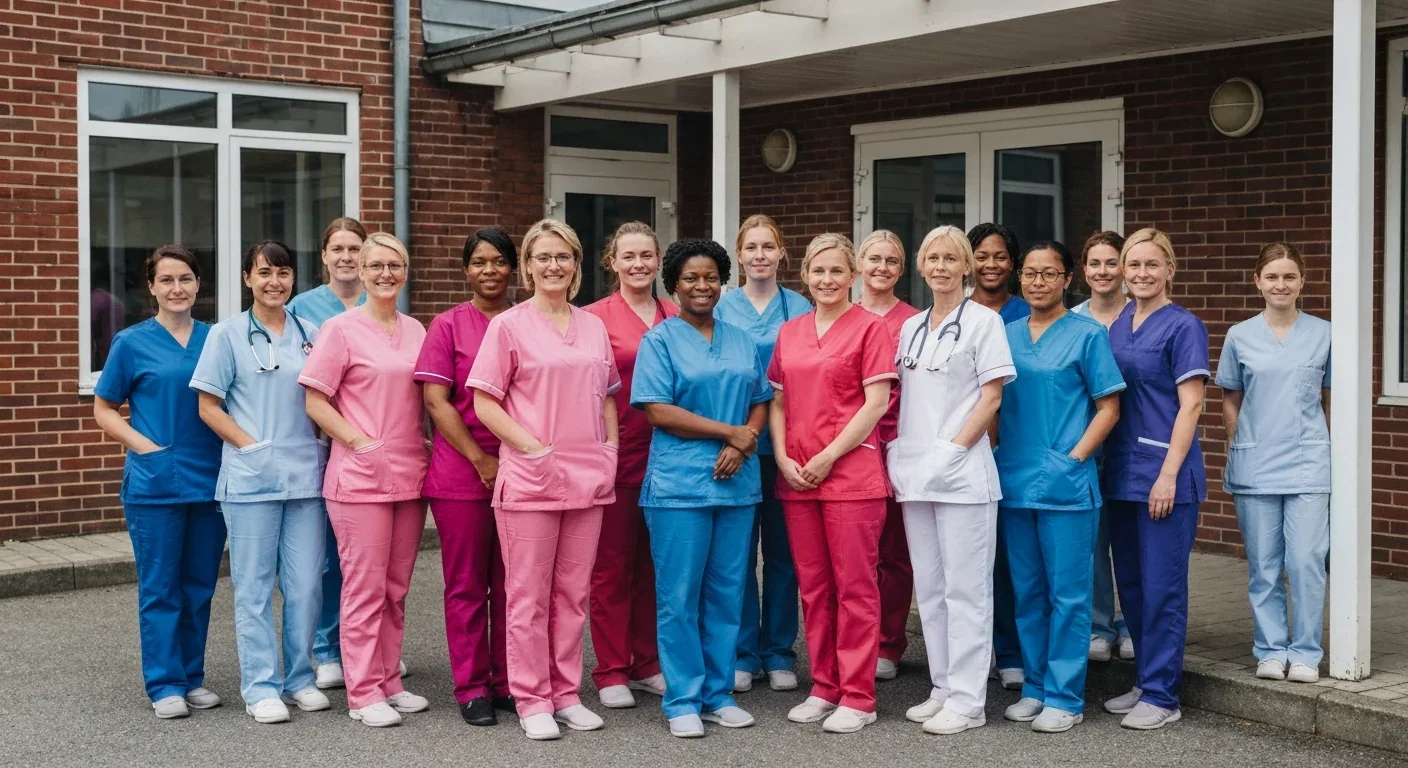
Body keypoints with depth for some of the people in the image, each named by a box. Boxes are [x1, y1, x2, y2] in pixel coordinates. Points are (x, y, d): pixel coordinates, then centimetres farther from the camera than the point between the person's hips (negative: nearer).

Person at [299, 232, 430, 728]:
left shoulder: (415, 330, 11)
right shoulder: (341, 329, -5)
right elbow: (315, 403, -7)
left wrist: (425, 448, 7)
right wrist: (362, 443, -14)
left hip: (409, 474, 6)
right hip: (361, 476, -5)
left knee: (396, 587, 11)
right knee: (365, 586, -1)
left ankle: (389, 682, 21)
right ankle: (364, 693, 6)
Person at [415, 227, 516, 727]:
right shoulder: (448, 326, 0)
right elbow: (435, 401, -6)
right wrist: (481, 460, -11)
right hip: (461, 473, -2)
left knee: (511, 583, 8)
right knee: (466, 584, 4)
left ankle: (509, 682, 19)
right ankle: (471, 689, 13)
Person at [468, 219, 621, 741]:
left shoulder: (594, 327, 12)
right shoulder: (508, 326, -2)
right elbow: (485, 404, -6)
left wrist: (610, 451, 5)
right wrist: (535, 448, -13)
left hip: (589, 479, 4)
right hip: (531, 480, -4)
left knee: (573, 593, 10)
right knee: (529, 596, 2)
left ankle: (566, 693, 21)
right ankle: (532, 701, 12)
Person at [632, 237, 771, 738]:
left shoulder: (741, 342, 14)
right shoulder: (660, 340, 0)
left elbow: (760, 403, 13)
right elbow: (658, 411, -10)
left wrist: (742, 445, -8)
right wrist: (729, 431, -11)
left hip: (737, 484, 5)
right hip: (679, 485, -4)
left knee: (727, 593, 8)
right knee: (680, 597, -1)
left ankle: (719, 694, 19)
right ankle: (682, 701, 9)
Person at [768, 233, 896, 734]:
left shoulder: (869, 327, -2)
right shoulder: (789, 333, 14)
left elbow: (876, 403, -8)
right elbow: (778, 401, 15)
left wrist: (828, 457, -12)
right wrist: (782, 457, -1)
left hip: (850, 472, -5)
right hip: (796, 477, 5)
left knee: (855, 586, -1)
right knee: (812, 587, 10)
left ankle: (857, 696, 6)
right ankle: (824, 687, 20)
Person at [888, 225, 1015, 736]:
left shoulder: (983, 321, -2)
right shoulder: (910, 328, 14)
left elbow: (991, 397, -7)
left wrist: (952, 451, -13)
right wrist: (898, 453, 4)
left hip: (962, 473, -6)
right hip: (914, 473, 6)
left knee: (964, 588, -3)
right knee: (929, 588, 10)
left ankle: (967, 699, 3)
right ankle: (943, 688, 20)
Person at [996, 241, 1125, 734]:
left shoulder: (1087, 334, -2)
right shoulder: (1006, 335, 11)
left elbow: (1108, 407, -3)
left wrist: (1074, 458, -11)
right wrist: (997, 454, 5)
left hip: (1065, 484, -5)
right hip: (1015, 481, 5)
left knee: (1067, 594, 0)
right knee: (1026, 592, 11)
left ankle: (1064, 697, 8)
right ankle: (1035, 687, 22)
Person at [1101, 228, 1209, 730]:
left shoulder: (1183, 326, -7)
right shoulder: (1116, 325, 11)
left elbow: (1190, 405, -11)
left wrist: (1168, 473, -17)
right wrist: (1101, 463, 10)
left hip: (1164, 473, -7)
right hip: (1121, 471, 7)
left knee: (1162, 585, -2)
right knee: (1130, 582, 13)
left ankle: (1162, 695, 6)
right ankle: (1145, 682, 25)